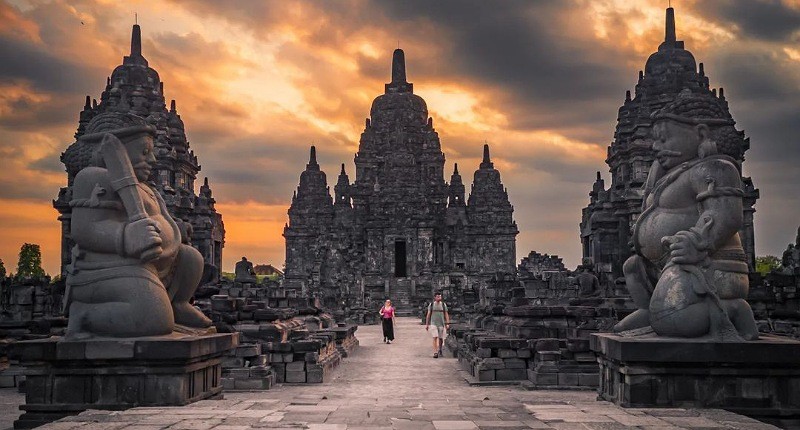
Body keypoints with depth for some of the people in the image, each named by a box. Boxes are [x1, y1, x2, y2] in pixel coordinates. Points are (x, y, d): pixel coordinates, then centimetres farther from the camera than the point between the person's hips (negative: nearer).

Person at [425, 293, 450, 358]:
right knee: (435, 338, -13)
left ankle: (439, 349, 33)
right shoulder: (431, 305, 3)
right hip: (433, 323, -2)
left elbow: (446, 315, 5)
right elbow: (428, 315, 7)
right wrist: (427, 324, 4)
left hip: (441, 324, 2)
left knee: (441, 338, 7)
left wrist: (447, 324, -4)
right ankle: (435, 352, -15)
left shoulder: (443, 305, 5)